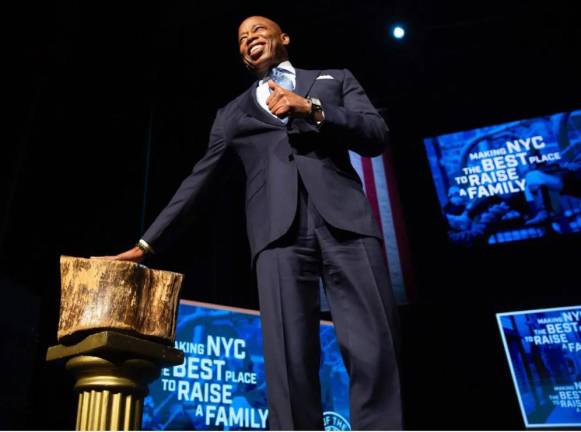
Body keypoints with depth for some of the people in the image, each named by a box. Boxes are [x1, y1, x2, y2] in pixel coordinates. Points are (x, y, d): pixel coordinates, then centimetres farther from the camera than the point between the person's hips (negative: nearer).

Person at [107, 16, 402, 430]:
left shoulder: (335, 79, 24)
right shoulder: (233, 113, 27)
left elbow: (377, 136, 10)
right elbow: (197, 181, 21)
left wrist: (311, 109, -3)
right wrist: (147, 244, 14)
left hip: (344, 219, 0)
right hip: (278, 229, 1)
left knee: (374, 351, -12)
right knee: (289, 360, -14)